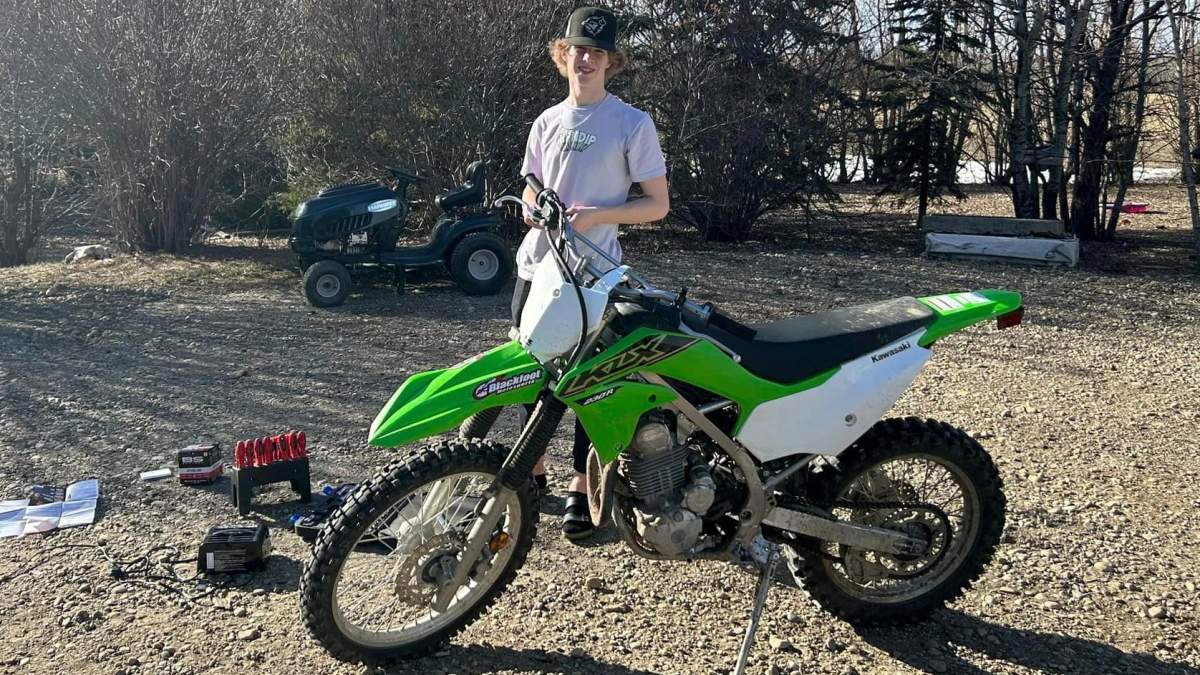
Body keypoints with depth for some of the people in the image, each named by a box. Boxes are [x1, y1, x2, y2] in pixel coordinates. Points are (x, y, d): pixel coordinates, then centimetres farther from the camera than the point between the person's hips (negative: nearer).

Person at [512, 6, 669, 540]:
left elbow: (657, 205, -5)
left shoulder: (633, 124, -4)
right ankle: (533, 471, 30)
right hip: (537, 267, 5)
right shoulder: (547, 122, 11)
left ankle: (581, 488, 16)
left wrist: (595, 215, -19)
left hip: (593, 274, -5)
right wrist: (534, 209, -4)